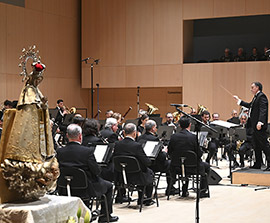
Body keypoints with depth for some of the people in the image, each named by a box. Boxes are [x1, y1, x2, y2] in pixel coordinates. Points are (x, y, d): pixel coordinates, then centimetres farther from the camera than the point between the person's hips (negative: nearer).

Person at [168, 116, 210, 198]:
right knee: (206, 166, 24)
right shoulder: (193, 137, -16)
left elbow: (169, 152, 2)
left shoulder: (173, 137, -7)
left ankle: (184, 191, 39)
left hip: (176, 167, 4)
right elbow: (199, 154, -11)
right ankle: (203, 191, 25)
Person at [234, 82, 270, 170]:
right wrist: (239, 100, 32)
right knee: (257, 146, 14)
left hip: (259, 126, -11)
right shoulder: (256, 97, 19)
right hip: (255, 126, 11)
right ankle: (258, 164, 20)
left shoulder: (262, 96, -12)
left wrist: (260, 122, -31)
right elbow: (250, 105, 31)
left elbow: (263, 110, -22)